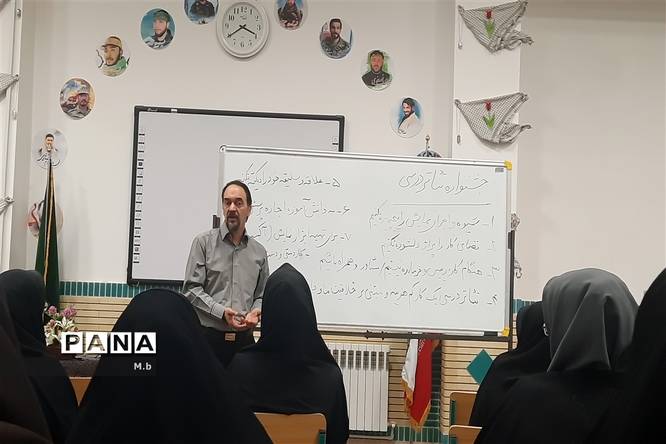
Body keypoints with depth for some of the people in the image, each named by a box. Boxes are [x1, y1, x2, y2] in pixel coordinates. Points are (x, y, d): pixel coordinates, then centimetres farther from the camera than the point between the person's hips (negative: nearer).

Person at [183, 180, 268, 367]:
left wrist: (255, 312, -6)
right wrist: (221, 312, -16)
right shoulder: (204, 242, 0)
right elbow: (191, 290, -5)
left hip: (244, 338, 3)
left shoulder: (259, 252, 11)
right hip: (209, 337, -3)